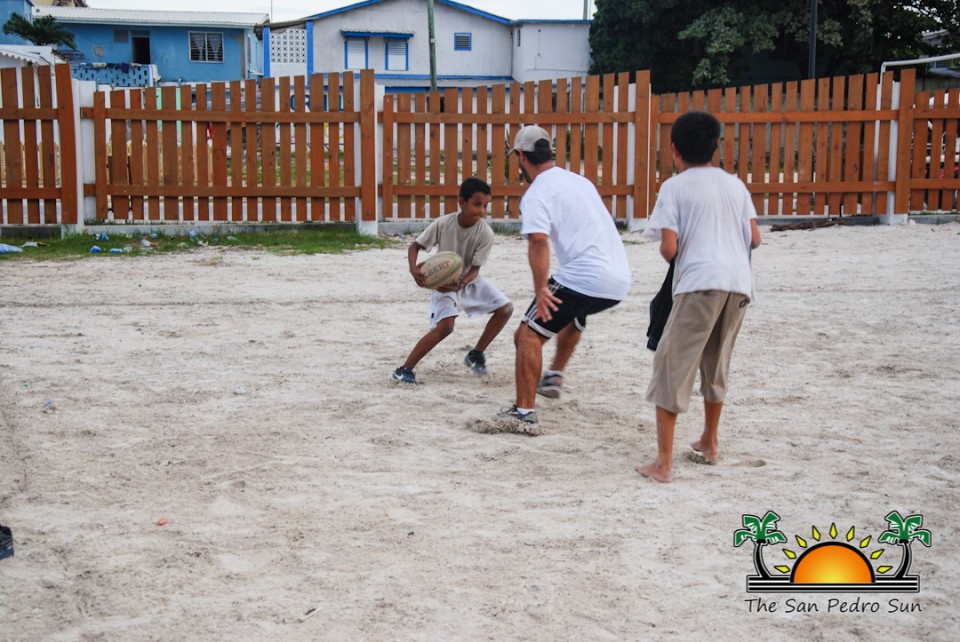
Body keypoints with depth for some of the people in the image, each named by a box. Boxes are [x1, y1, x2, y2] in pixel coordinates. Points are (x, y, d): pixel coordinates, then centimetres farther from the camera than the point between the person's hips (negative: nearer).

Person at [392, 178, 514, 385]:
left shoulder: (485, 233, -21)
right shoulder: (443, 224, -24)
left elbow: (474, 269, -18)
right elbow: (415, 246, -14)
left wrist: (460, 283, -39)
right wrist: (414, 268, -34)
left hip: (469, 280, 4)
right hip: (443, 282, -4)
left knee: (505, 309, -9)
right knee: (445, 325, -25)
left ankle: (476, 355, 9)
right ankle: (404, 369, -15)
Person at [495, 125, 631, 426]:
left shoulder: (537, 193, -5)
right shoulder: (580, 180, 20)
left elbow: (538, 241, -21)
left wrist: (541, 289, -25)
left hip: (583, 277, -9)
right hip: (620, 279, 9)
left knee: (529, 336, -5)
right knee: (574, 315, 38)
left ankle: (524, 410, -13)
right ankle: (554, 376, 37)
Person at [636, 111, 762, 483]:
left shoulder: (674, 187, 2)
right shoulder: (735, 184, 17)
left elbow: (669, 248, -6)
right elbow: (755, 239, 13)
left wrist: (667, 250, 16)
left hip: (700, 283, -6)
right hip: (740, 284, 6)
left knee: (672, 367, -1)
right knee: (716, 365, 23)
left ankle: (663, 463, -7)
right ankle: (708, 443, 38)